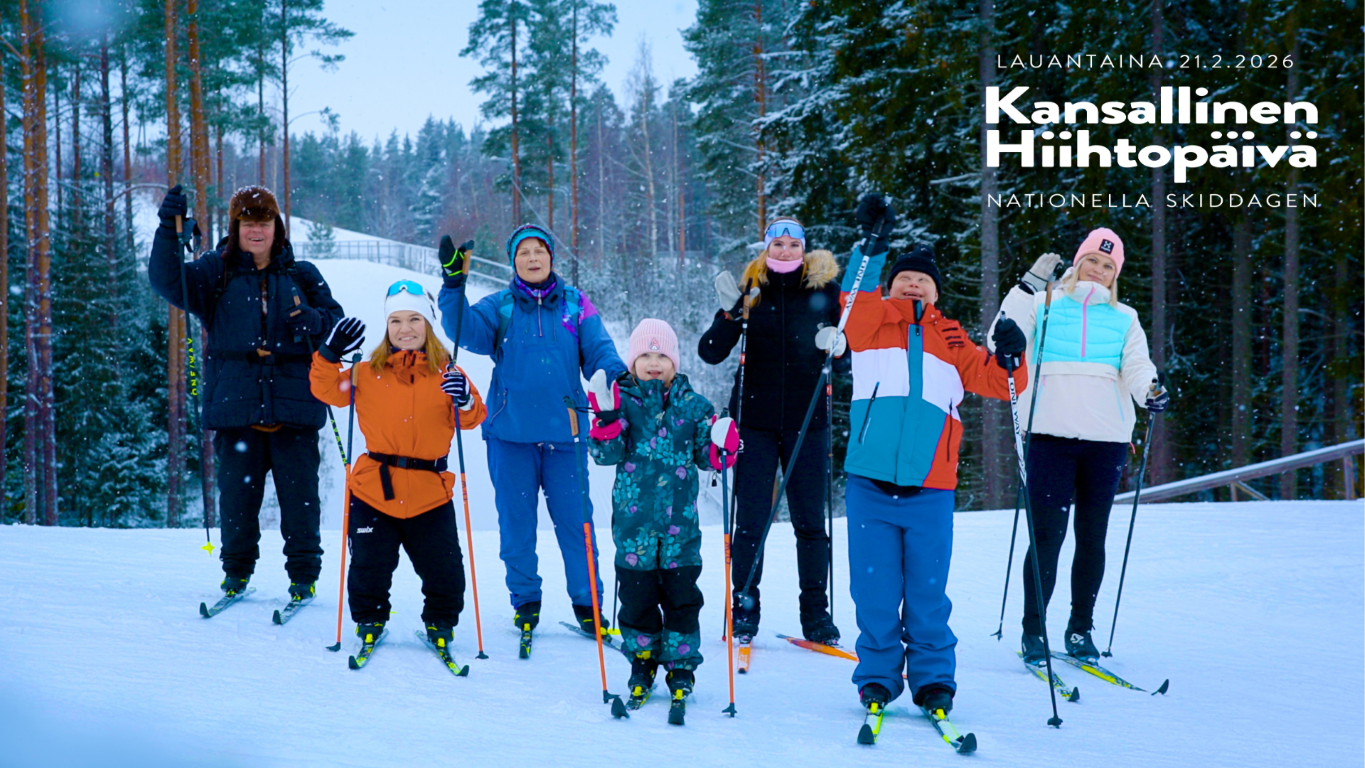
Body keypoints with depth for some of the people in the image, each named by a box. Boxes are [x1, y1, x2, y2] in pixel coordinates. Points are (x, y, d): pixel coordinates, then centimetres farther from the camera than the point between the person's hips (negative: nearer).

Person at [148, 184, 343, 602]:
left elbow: (337, 322, 13)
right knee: (237, 493, 4)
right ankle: (237, 570, 20)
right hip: (236, 406, 0)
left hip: (293, 408, 0)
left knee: (299, 494, 0)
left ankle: (304, 574, 11)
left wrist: (312, 321, -10)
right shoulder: (216, 272, 9)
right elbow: (167, 281, -5)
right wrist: (169, 230, -18)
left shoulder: (302, 276, 12)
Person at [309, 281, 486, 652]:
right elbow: (328, 391, 9)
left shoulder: (445, 374, 4)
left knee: (443, 569, 2)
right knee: (369, 566, 5)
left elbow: (472, 418, -2)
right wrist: (330, 355, -5)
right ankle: (369, 621, 27)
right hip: (374, 488, 0)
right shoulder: (367, 374, 6)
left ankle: (440, 624, 24)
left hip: (430, 492, 0)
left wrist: (465, 401, -24)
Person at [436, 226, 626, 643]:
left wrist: (616, 376, -19)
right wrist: (453, 283, -23)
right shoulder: (499, 307, 6)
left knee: (574, 517, 0)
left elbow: (599, 351, 1)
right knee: (516, 519, 7)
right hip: (511, 432, 0)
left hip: (563, 432, 0)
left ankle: (587, 602, 10)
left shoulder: (575, 305, 8)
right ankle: (525, 599, 20)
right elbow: (466, 329, -10)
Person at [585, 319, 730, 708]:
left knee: (681, 594, 4)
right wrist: (606, 418, -20)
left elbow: (705, 456, 9)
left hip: (680, 519, 1)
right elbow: (606, 454, -6)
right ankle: (641, 661, 21)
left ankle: (681, 665, 16)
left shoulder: (693, 406, 5)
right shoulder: (621, 400, 2)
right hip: (634, 519, -1)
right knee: (637, 593, 5)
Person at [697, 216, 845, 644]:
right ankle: (744, 610, 9)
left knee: (810, 521, 2)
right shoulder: (749, 290, 2)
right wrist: (730, 314, -18)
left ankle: (816, 613, 9)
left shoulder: (822, 290, 3)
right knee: (750, 520, 0)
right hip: (755, 420, 0)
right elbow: (711, 353, -2)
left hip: (807, 421, 0)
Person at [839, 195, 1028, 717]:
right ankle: (877, 676, 17)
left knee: (927, 595, 5)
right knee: (875, 592, 3)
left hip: (930, 490, 1)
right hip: (870, 485, -1)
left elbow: (993, 381, 11)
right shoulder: (871, 324, 10)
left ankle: (933, 679, 17)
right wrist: (872, 246, -25)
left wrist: (1009, 356, -10)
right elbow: (856, 299, -10)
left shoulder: (951, 340, 15)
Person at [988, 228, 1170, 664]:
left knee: (1093, 537, 7)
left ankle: (1081, 629, 18)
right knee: (1047, 534, -7)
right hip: (1051, 434, -3)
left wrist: (1151, 391, -20)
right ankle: (1033, 631, 2)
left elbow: (1136, 365, 2)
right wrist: (1028, 286, -10)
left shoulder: (1124, 318, 16)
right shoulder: (1045, 303, 10)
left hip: (1106, 439, 3)